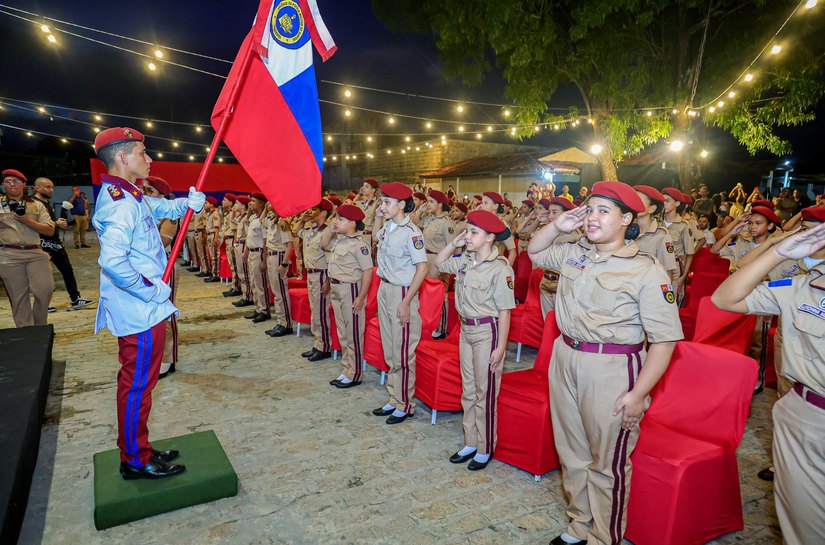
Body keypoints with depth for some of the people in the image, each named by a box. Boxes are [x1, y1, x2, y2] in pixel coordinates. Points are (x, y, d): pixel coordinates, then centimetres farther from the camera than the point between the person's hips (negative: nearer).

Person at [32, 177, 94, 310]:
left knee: (67, 270, 9)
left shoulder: (47, 202, 17)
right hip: (44, 245, -9)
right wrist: (56, 224, -20)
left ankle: (76, 299, 14)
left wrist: (60, 223, 9)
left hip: (56, 243, 9)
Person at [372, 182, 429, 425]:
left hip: (401, 292, -9)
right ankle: (394, 399, 29)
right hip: (384, 289, 9)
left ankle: (406, 405, 15)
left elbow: (422, 268, -21)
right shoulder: (386, 227, 6)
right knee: (389, 351, 16)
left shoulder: (411, 232, -18)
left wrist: (406, 302, -22)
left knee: (403, 353, 1)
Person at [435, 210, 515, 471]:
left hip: (487, 331, -7)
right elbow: (439, 263, 18)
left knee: (485, 392, 5)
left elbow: (504, 311, -16)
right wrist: (454, 244, 3)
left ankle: (486, 449, 21)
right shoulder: (465, 261, 2)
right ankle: (471, 442, 31)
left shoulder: (500, 269, -18)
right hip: (466, 329, 7)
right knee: (468, 390, 16)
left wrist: (500, 347, -17)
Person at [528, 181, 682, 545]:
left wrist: (638, 394, -19)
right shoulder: (574, 255, 5)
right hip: (565, 360, 6)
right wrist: (558, 225, 5)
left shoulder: (647, 271, -13)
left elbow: (664, 340, -15)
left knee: (607, 464, 8)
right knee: (571, 454, 19)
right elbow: (534, 252, 24)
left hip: (611, 370, -6)